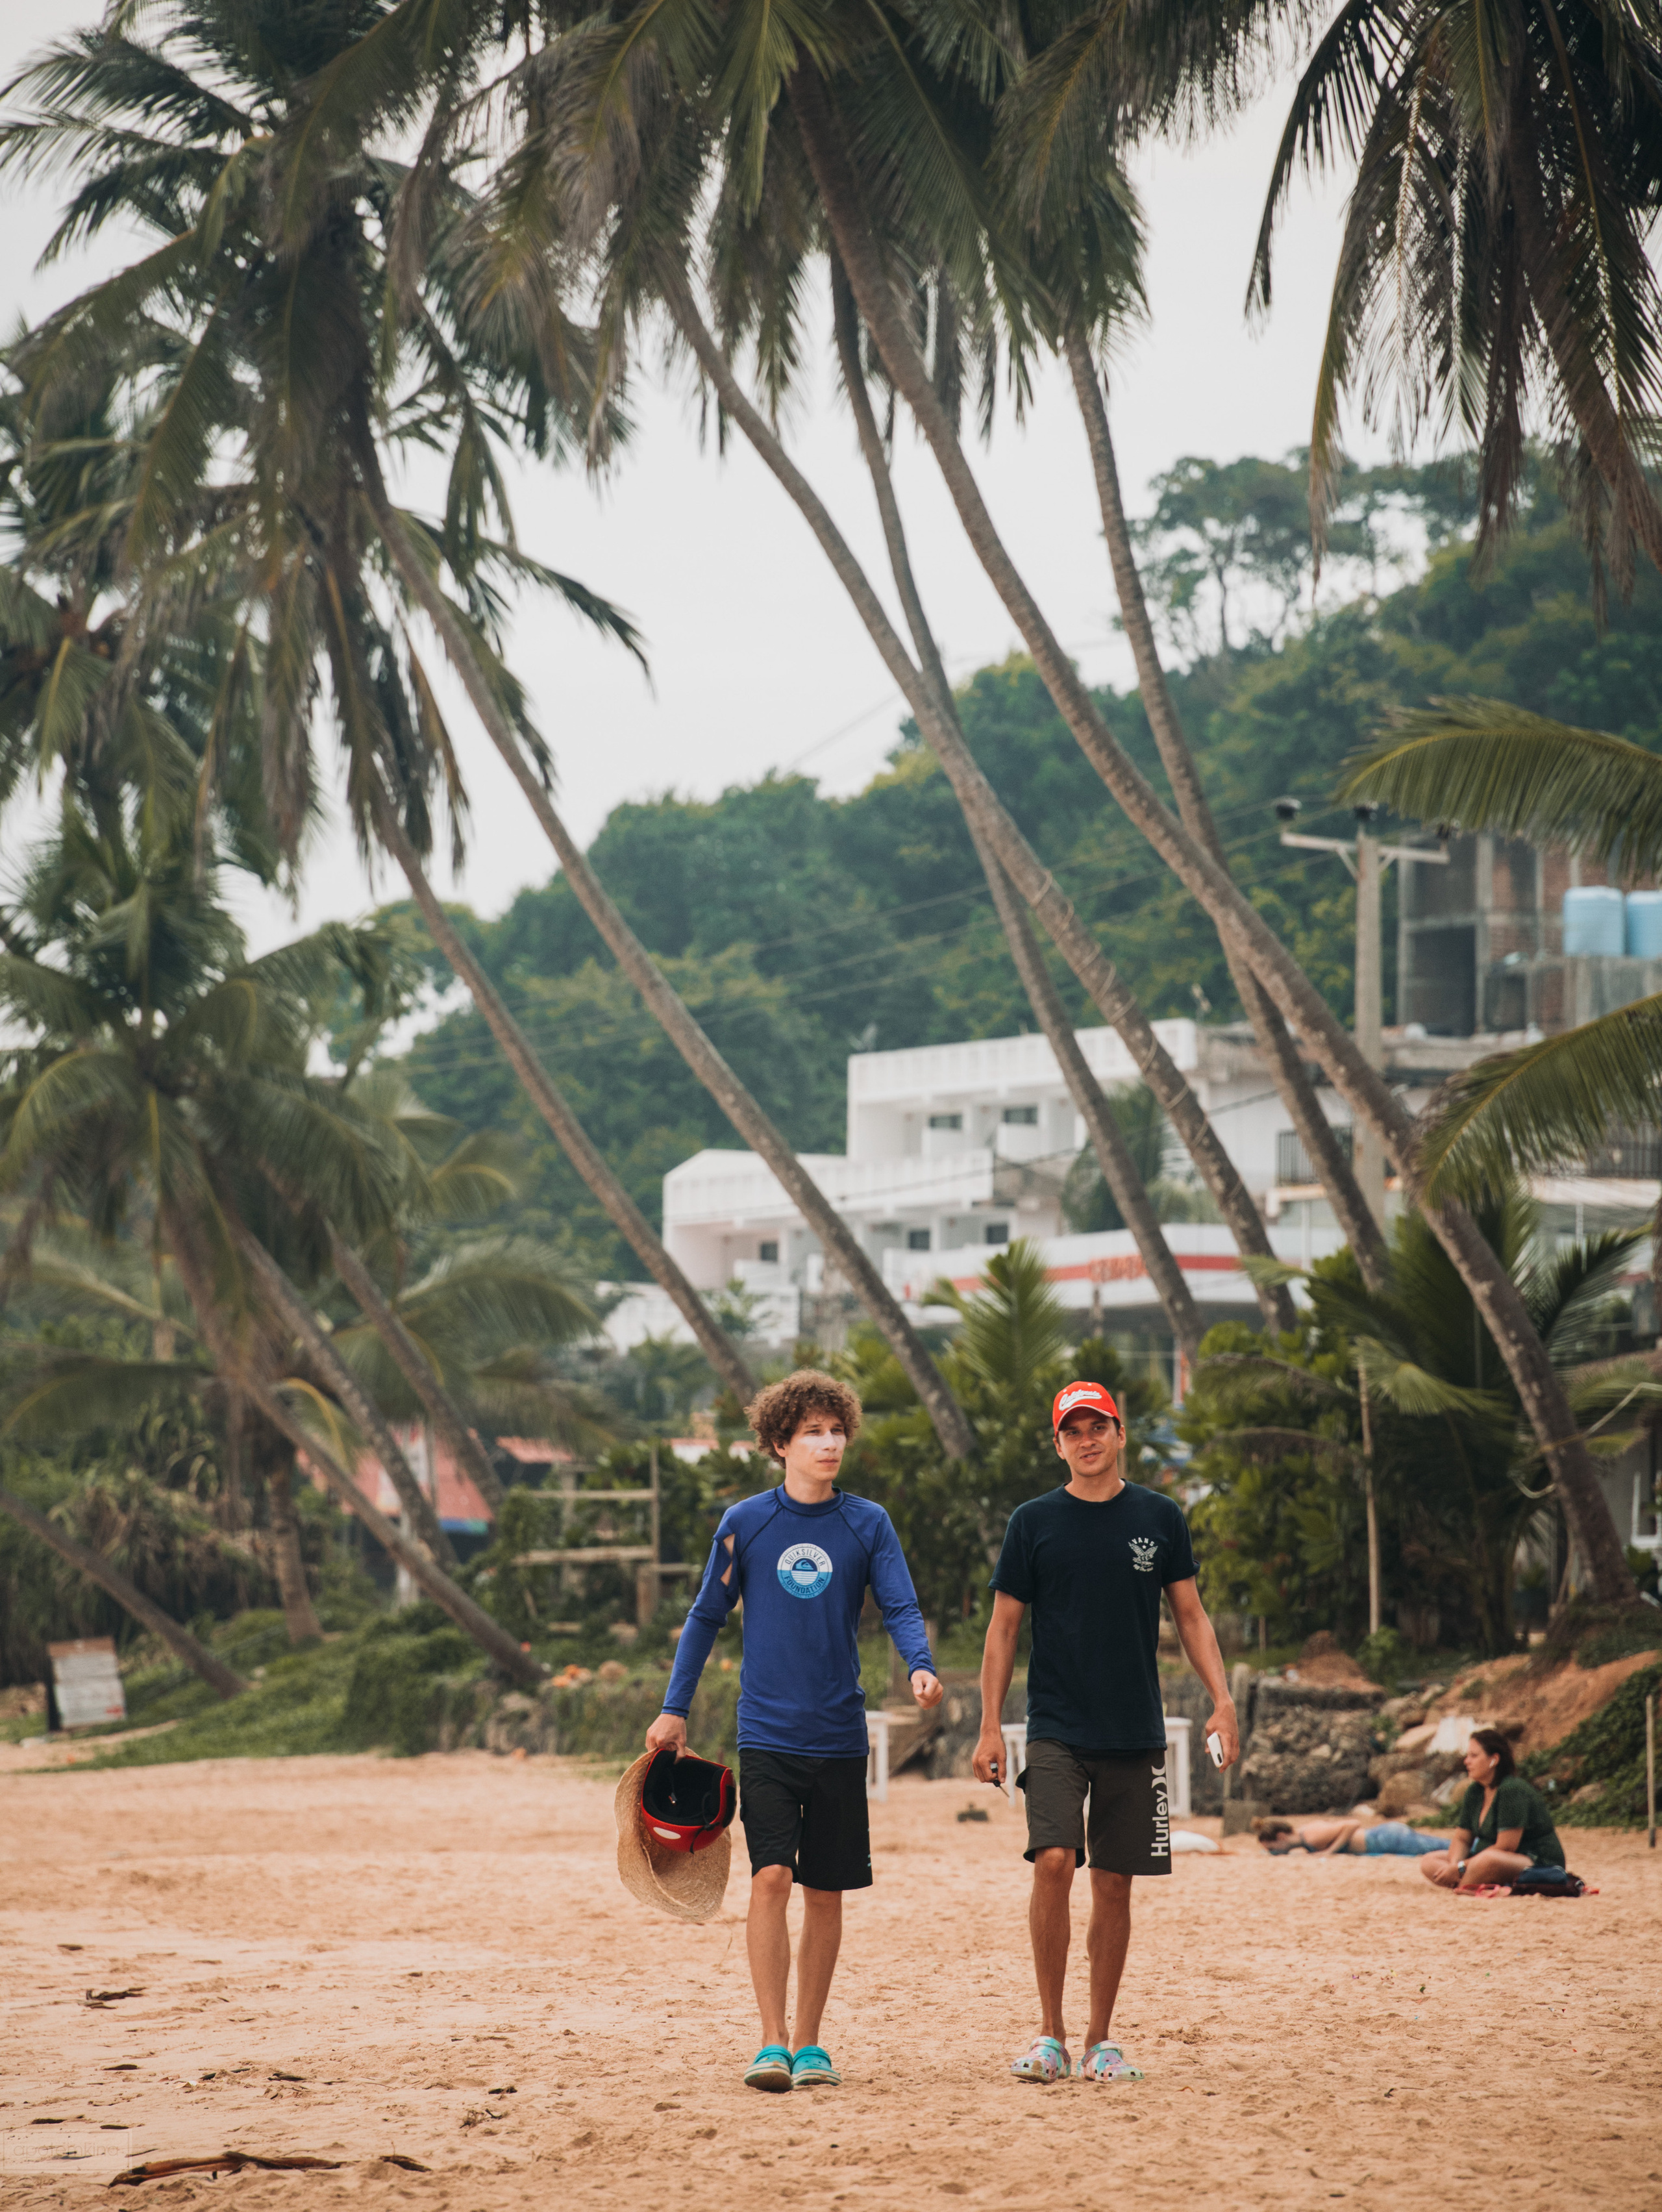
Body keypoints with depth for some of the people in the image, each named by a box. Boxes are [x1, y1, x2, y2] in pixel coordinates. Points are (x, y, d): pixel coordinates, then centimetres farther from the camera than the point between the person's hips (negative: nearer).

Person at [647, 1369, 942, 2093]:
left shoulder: (867, 1524, 4)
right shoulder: (745, 1523, 1)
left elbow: (900, 1608, -1)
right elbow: (706, 1616, 9)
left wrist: (921, 1665, -22)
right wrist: (674, 1710, 8)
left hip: (839, 1735, 2)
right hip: (766, 1730, -2)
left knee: (825, 1892, 6)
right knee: (771, 1878, -14)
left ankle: (809, 2044, 16)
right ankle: (772, 2043, -11)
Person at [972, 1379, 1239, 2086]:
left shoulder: (1159, 1517, 7)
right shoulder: (1035, 1522, 2)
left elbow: (1190, 1614, 11)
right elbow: (1004, 1628, 5)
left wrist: (1221, 1698, -2)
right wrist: (990, 1726, -1)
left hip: (1135, 1732, 2)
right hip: (1056, 1729, -2)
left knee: (1115, 1884, 4)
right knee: (1053, 1862, -18)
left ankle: (1100, 2041, 15)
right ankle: (1049, 2033, -8)